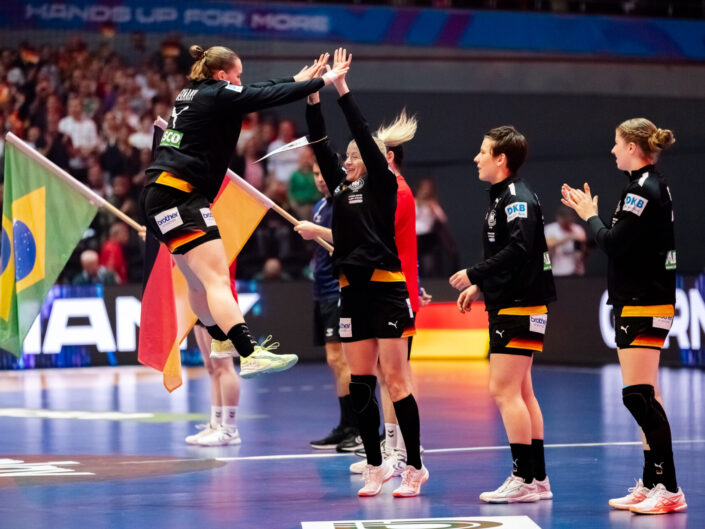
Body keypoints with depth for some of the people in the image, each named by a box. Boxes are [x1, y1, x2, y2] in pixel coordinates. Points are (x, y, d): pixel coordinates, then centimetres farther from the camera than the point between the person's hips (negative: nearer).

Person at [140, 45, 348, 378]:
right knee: (217, 279, -19)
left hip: (163, 197, 10)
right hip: (178, 197, -10)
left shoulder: (194, 93, 18)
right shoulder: (216, 95, -7)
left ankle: (221, 341, 40)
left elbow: (256, 91, 27)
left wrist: (298, 79, 32)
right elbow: (268, 96, -7)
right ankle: (249, 356, -29)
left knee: (199, 281, 24)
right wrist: (322, 81, 3)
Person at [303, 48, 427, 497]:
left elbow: (365, 137, -12)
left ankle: (415, 467, -2)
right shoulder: (341, 186, 14)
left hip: (386, 289, -7)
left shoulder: (384, 186, -3)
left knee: (395, 380, -7)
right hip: (353, 292, 7)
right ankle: (376, 465, 14)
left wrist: (343, 90, -14)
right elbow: (321, 144, 10)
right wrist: (313, 95, 1)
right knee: (360, 382, 6)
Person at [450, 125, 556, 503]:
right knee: (521, 393, 12)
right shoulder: (501, 197, 16)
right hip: (507, 306, 10)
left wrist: (474, 274, -21)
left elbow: (518, 249, -27)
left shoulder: (518, 198, -14)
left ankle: (523, 479, -9)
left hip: (520, 309, -10)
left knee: (505, 390, -11)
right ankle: (538, 479, 16)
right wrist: (480, 286, 18)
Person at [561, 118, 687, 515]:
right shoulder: (654, 185, 14)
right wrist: (590, 213, 15)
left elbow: (614, 243, -19)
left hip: (644, 304, -11)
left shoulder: (642, 188, -16)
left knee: (638, 395, -13)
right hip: (639, 302, 11)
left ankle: (669, 489, -14)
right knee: (643, 399, 12)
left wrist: (590, 217, -1)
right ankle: (651, 486, 17)